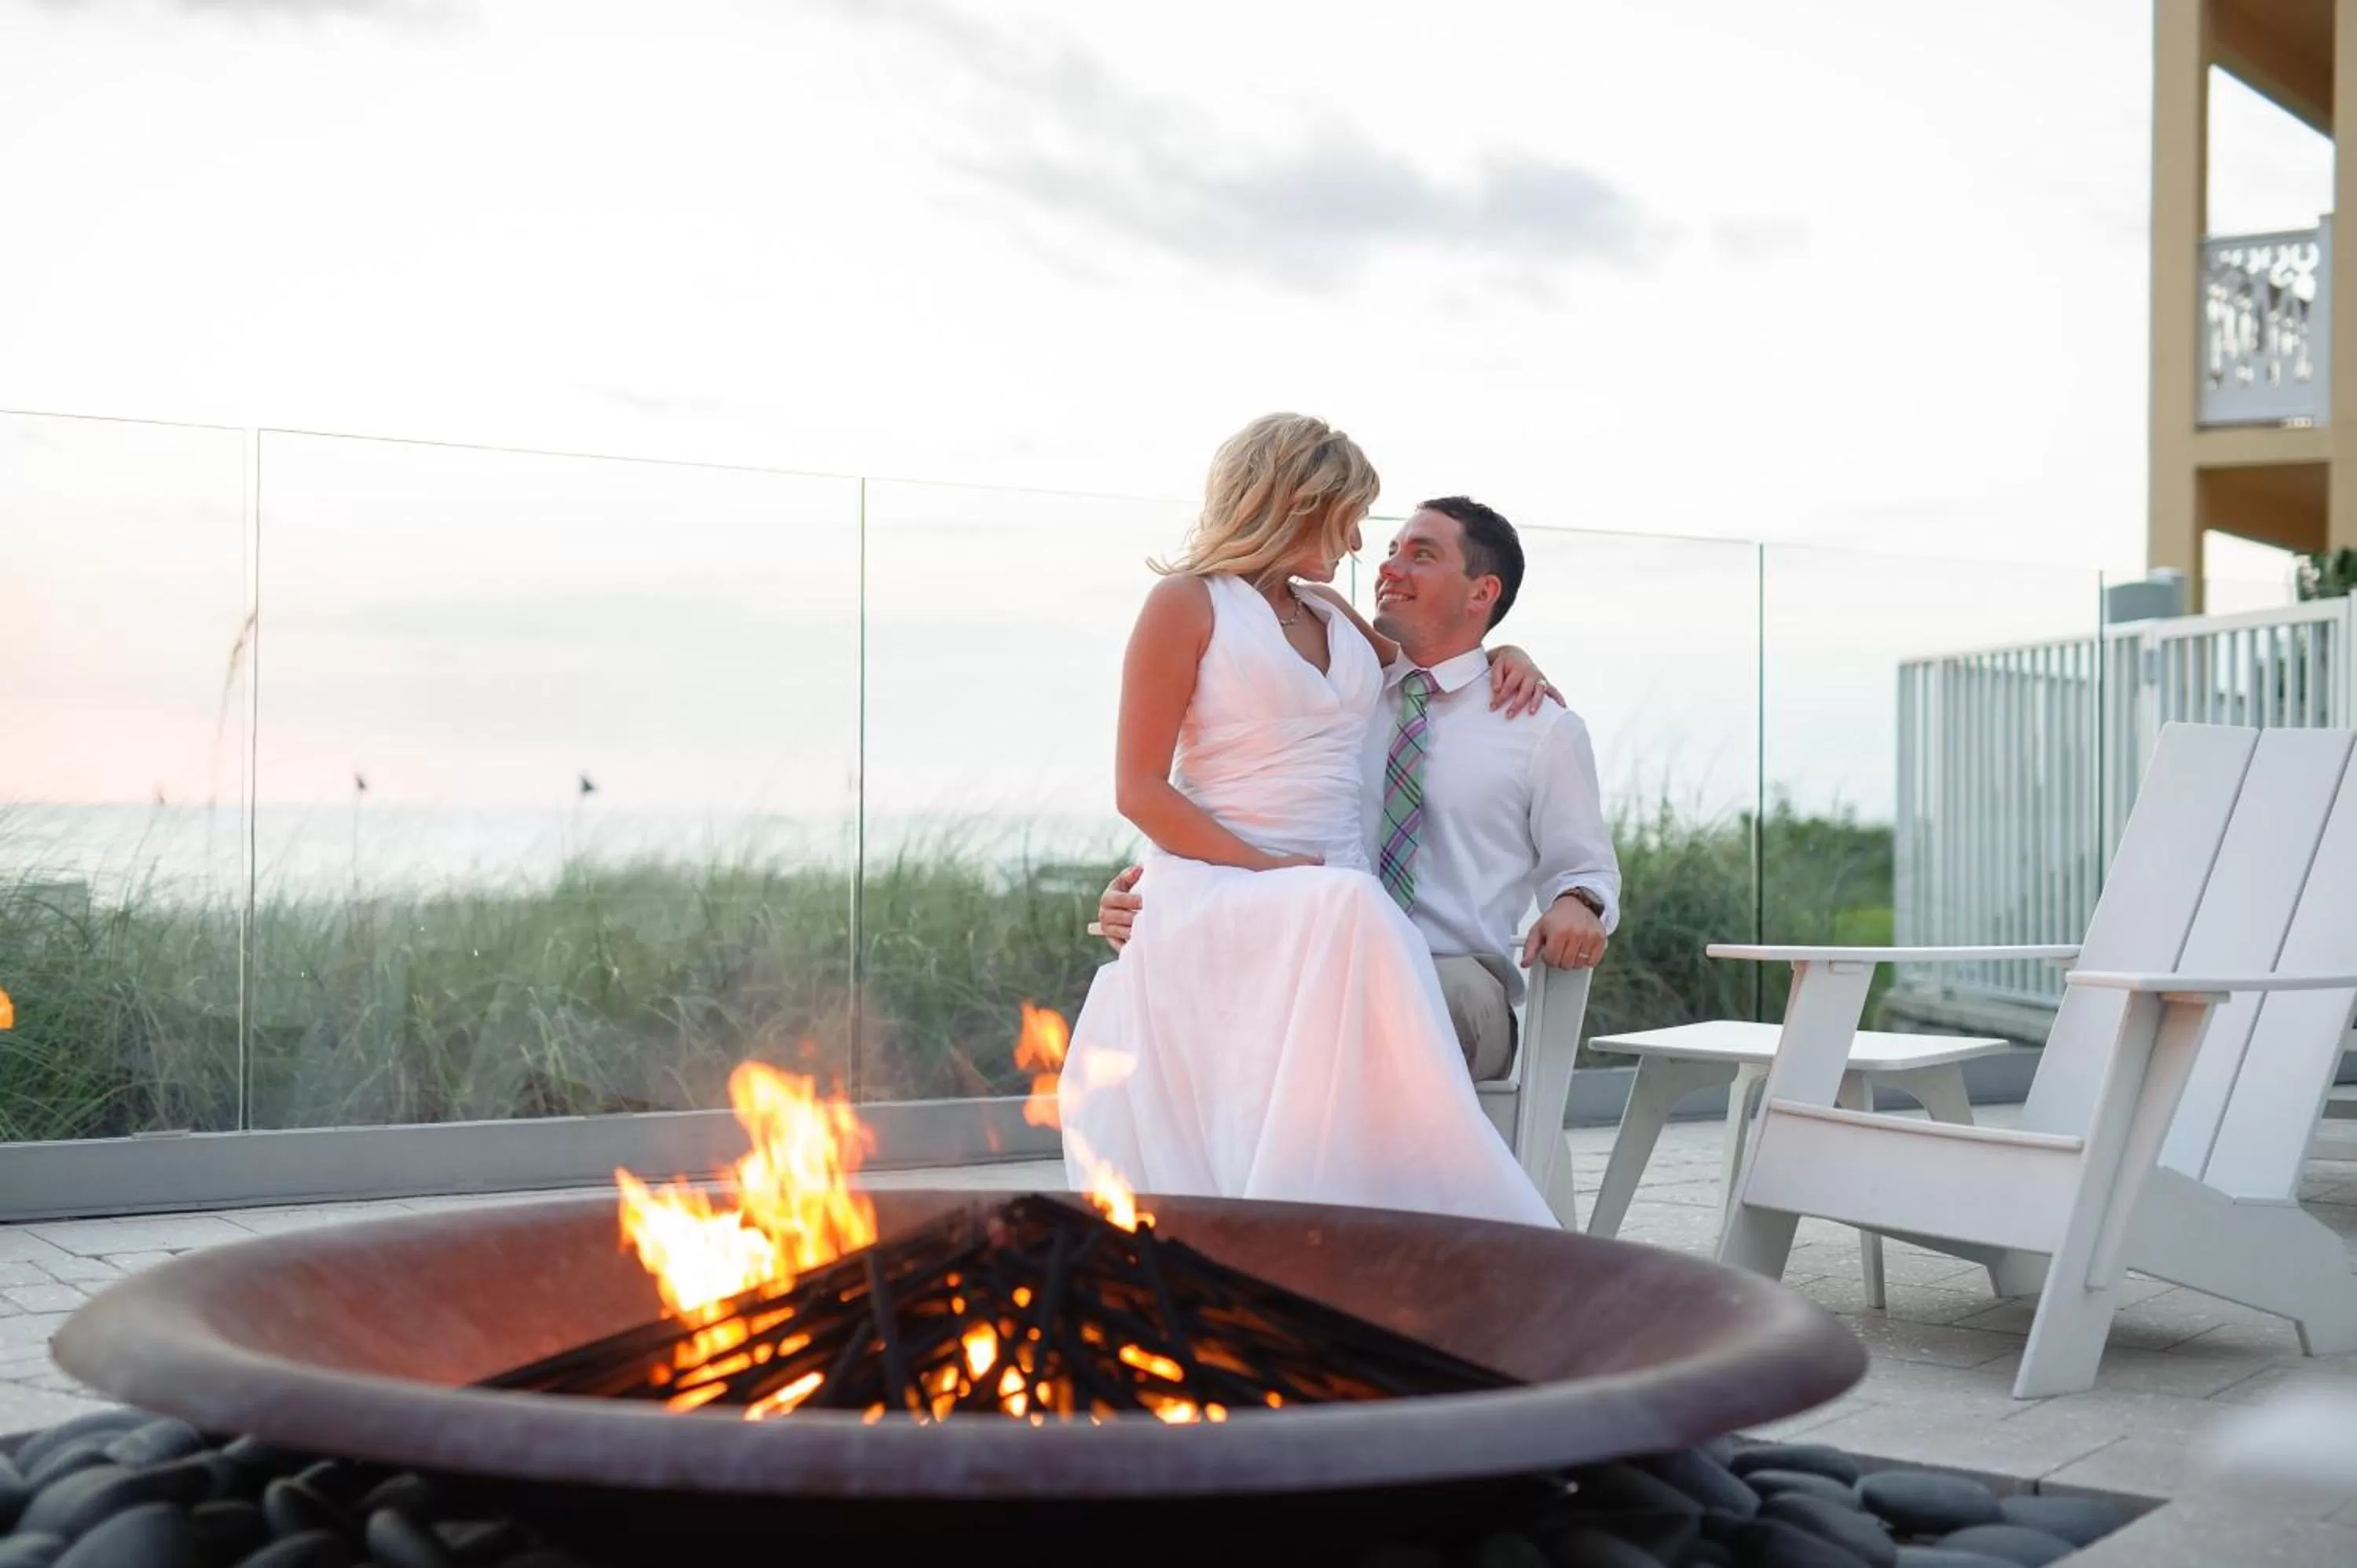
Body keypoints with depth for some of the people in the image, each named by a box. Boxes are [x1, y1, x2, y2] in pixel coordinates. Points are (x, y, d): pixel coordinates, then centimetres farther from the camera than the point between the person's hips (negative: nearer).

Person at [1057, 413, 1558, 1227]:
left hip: (1334, 910, 6)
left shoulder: (1331, 614, 22)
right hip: (1217, 904, -6)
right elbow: (1139, 789, -4)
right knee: (1350, 909, -37)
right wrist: (1268, 870, -15)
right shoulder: (1188, 603, 3)